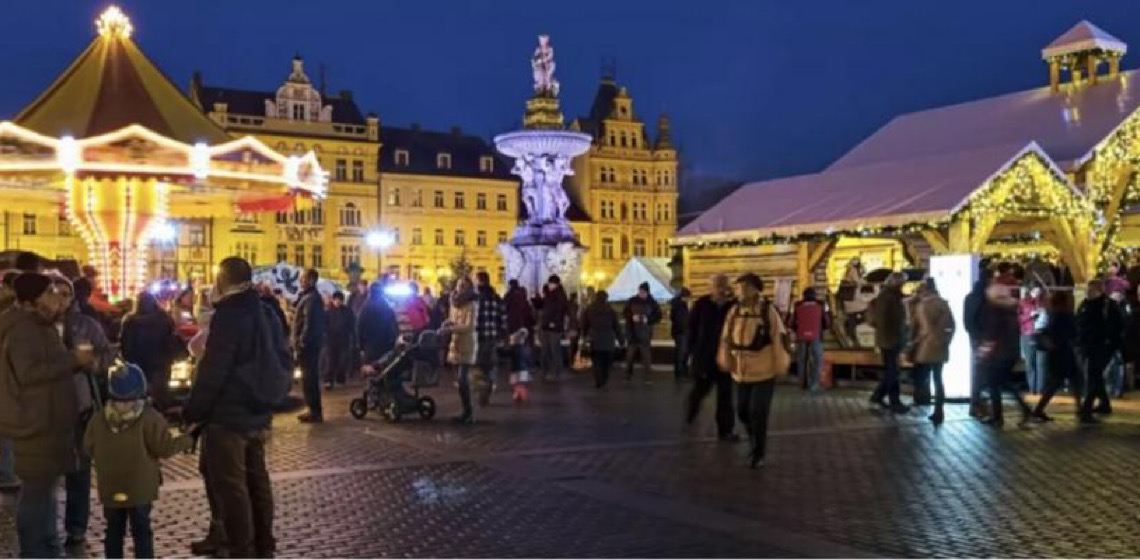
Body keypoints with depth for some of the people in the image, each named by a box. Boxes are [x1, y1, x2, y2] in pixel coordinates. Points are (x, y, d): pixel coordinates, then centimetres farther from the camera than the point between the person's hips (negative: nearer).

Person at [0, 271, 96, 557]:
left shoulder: (39, 327, 14)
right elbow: (29, 372, -31)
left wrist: (76, 362, 6)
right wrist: (72, 358, -25)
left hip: (47, 423, 11)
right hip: (35, 426, -11)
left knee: (45, 489, 18)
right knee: (37, 492, -6)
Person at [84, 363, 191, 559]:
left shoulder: (99, 419, -1)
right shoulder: (149, 418, -13)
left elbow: (89, 449, 8)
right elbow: (165, 448, -13)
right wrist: (186, 439, 2)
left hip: (110, 488, 3)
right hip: (140, 488, -3)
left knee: (114, 531, 13)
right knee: (141, 531, 5)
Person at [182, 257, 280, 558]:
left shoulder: (229, 315, -16)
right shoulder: (266, 313, 10)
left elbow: (213, 370, -21)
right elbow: (279, 362, 16)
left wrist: (193, 411, -12)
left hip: (227, 415, -9)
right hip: (258, 414, 9)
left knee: (230, 485, -2)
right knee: (256, 479, 15)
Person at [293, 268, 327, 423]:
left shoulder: (311, 298, -16)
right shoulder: (308, 296, 16)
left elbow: (309, 324, -23)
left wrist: (301, 344, -21)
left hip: (308, 344, -10)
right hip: (311, 344, 10)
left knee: (309, 378, -6)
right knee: (311, 378, 14)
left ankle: (315, 412, -2)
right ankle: (314, 410, 21)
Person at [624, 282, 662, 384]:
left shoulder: (652, 303, -1)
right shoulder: (632, 301, 2)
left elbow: (658, 317, 1)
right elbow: (625, 313, 8)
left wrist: (648, 320, -16)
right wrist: (632, 317, -11)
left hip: (645, 333, -1)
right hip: (632, 332, 1)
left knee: (646, 355, -3)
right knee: (629, 355, 4)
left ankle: (647, 377, 3)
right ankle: (628, 376, 16)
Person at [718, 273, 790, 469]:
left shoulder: (769, 311, -12)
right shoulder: (734, 311, -1)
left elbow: (778, 339, -10)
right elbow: (726, 338, 7)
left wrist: (780, 366, -11)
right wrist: (726, 360, 6)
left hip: (764, 371, -5)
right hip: (741, 372, 5)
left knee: (758, 413, -4)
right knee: (743, 411, 15)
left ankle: (758, 453, 12)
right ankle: (756, 442, 41)